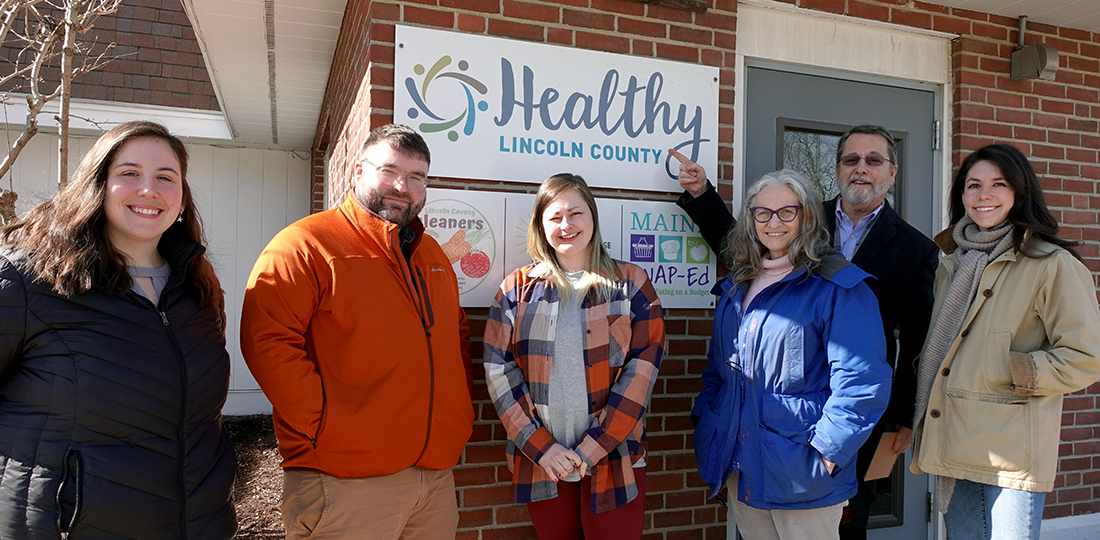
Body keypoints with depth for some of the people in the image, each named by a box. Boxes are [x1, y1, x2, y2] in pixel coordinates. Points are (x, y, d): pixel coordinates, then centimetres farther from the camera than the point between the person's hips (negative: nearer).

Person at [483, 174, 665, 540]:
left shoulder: (630, 283, 2)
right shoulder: (517, 289, 6)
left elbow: (642, 369, -5)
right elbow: (499, 370, 0)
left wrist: (592, 448, -11)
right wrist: (541, 446, -9)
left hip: (614, 461, -1)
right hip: (540, 464, 1)